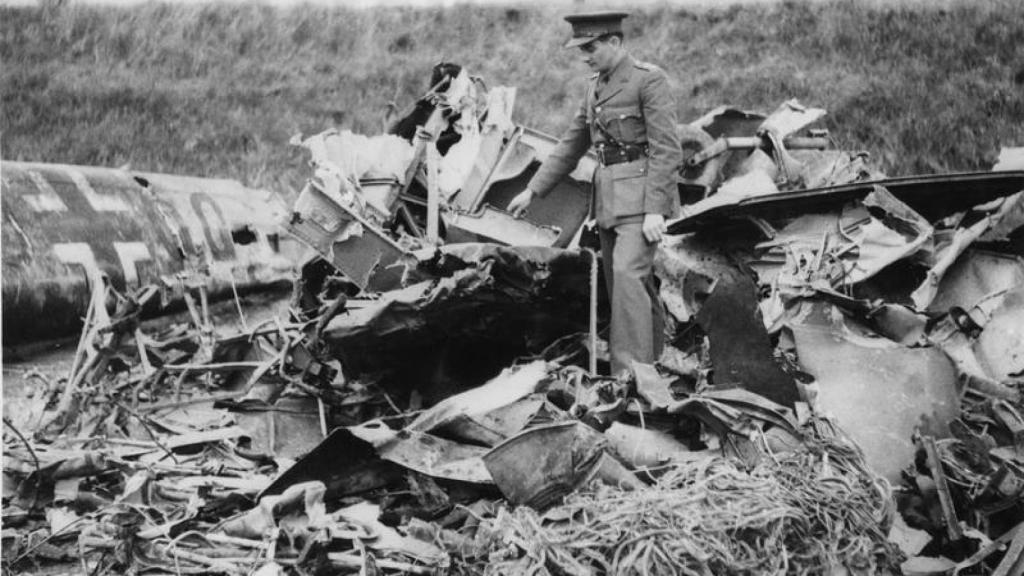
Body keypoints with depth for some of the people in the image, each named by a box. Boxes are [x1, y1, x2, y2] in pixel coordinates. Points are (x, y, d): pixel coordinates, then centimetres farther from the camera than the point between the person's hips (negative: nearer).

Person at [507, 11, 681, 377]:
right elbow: (572, 145, 21)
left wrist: (655, 210, -20)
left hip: (641, 195, -8)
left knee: (628, 272, -18)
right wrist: (533, 190, 17)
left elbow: (666, 150, -14)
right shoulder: (595, 86, 15)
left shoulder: (649, 79, -9)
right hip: (608, 196, 8)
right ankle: (653, 361, 21)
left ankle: (630, 372, -18)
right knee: (636, 282, 11)